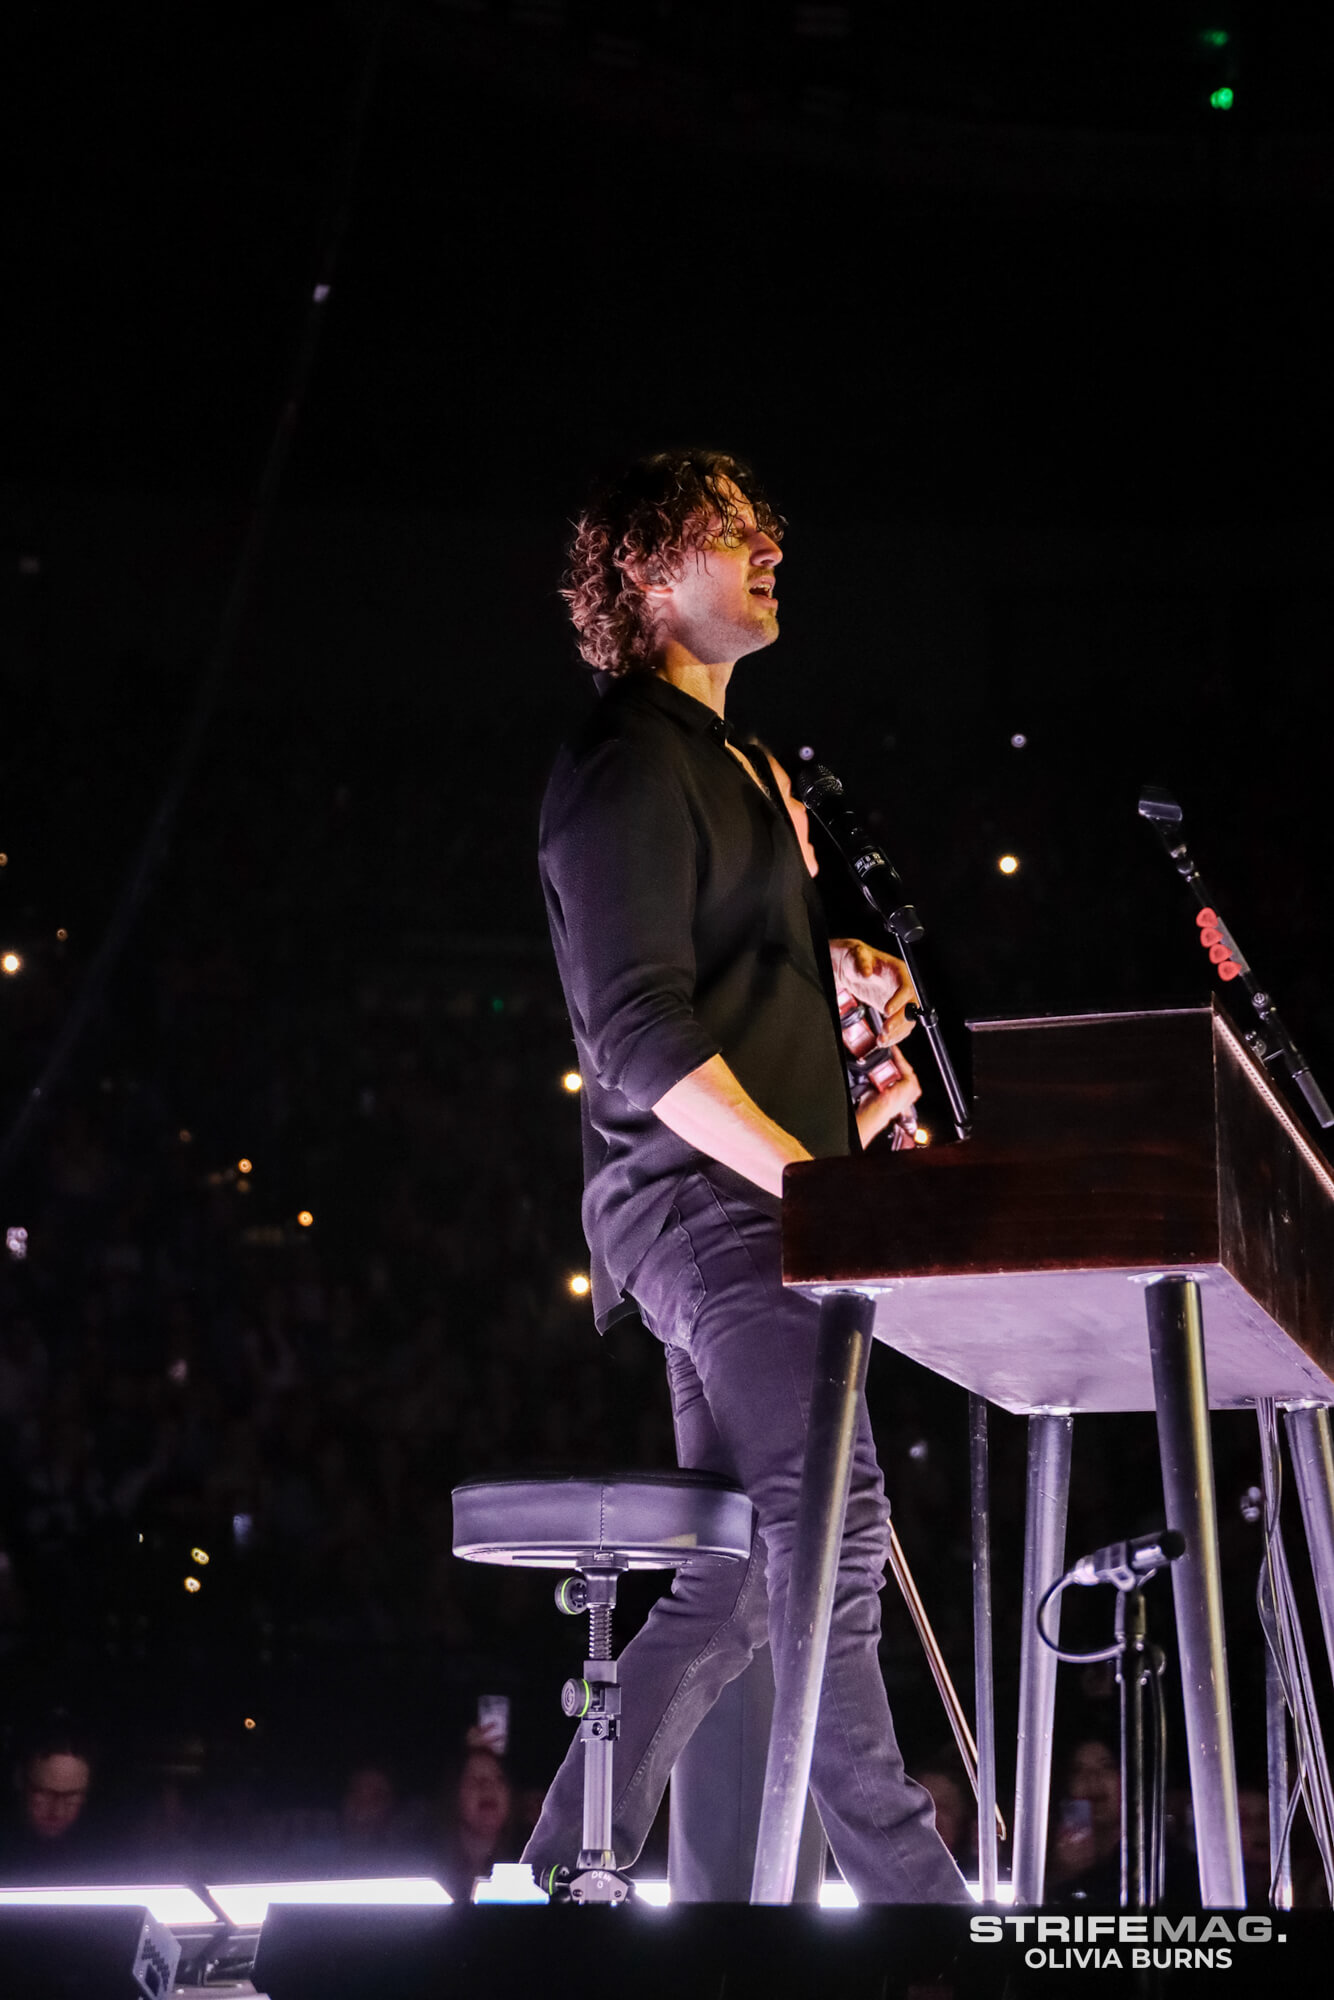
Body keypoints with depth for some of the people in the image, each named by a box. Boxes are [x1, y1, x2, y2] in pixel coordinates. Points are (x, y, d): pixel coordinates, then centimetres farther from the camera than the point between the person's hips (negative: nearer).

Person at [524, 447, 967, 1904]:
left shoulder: (730, 767, 26)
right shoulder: (629, 758, -5)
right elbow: (641, 1033, -15)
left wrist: (826, 978, 14)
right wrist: (803, 1171, -22)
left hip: (752, 1196, 10)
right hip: (695, 1190, -10)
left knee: (742, 1573, 8)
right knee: (830, 1513, -21)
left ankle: (565, 1866, 13)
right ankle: (907, 1890, -24)